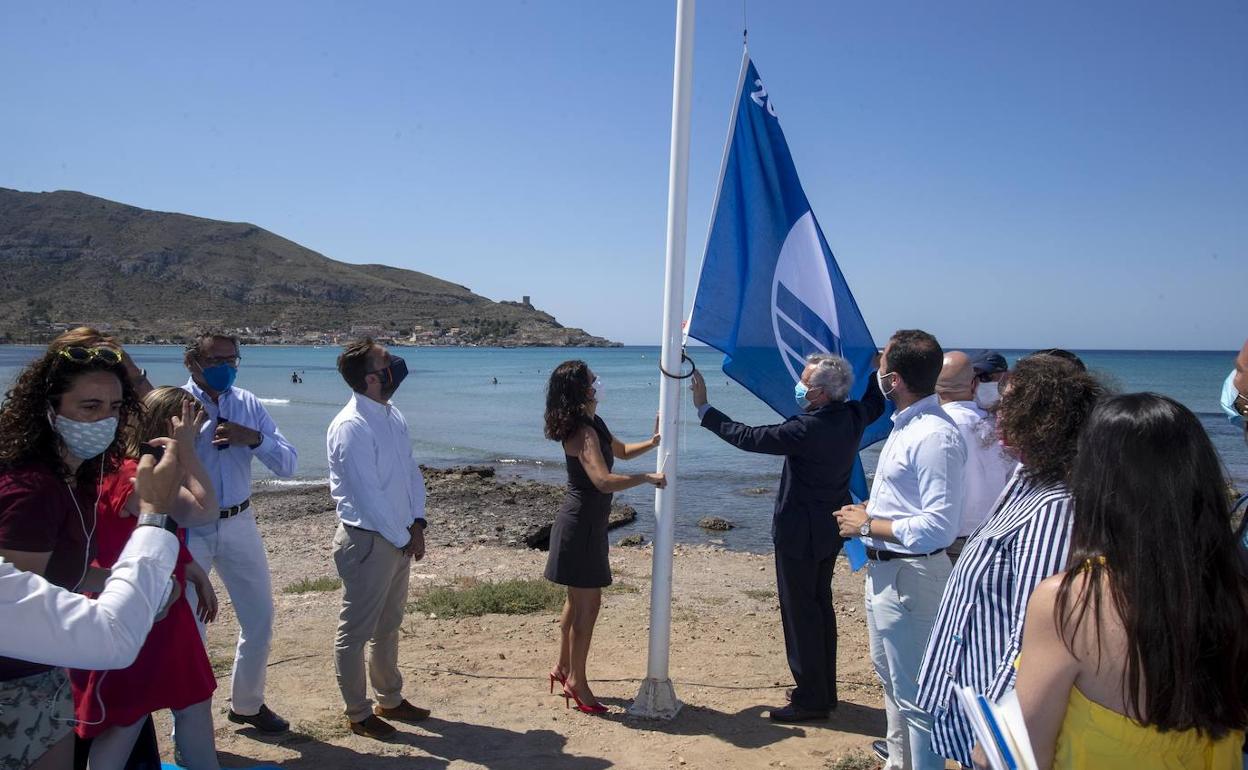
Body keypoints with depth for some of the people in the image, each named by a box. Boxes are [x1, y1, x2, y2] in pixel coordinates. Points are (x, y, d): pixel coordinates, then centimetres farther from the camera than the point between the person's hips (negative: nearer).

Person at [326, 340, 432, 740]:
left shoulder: (394, 416, 5)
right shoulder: (351, 427, -21)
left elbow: (411, 471, 11)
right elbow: (367, 496, -21)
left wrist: (416, 524, 1)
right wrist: (403, 539, -12)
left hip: (400, 538, 9)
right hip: (368, 541, -9)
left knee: (388, 626, 22)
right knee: (355, 632, 8)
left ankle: (391, 699, 38)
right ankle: (359, 714, 23)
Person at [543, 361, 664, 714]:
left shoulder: (593, 425, 10)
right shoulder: (583, 433, -22)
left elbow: (622, 450, 25)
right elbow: (604, 481, -34)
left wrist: (652, 442, 8)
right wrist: (647, 478, -24)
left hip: (587, 523, 10)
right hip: (581, 524, -10)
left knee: (577, 599, 19)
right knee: (588, 603, -2)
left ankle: (564, 668, 32)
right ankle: (576, 681, 9)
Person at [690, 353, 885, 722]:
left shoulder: (807, 428, -26)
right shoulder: (853, 417, -2)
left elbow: (748, 438, -22)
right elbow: (875, 404, 23)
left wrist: (704, 408, -14)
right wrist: (878, 371, 38)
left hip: (800, 533, -9)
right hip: (831, 529, 9)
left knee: (800, 612, 1)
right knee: (820, 606, 19)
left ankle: (810, 699, 10)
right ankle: (824, 690, 31)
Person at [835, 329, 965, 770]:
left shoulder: (934, 436, -24)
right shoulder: (905, 424, 7)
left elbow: (938, 527, -28)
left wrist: (869, 525, -19)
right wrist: (870, 513, 5)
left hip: (909, 576, -11)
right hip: (884, 569, 11)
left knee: (913, 690, 0)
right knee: (890, 674, 26)